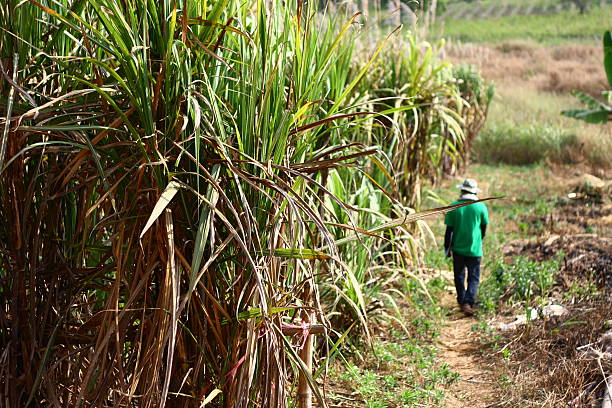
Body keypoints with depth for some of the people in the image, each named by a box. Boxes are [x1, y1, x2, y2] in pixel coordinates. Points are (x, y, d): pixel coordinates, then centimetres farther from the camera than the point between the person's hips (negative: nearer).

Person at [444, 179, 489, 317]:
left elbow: (449, 230, -4)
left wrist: (447, 248, 6)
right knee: (473, 278, 5)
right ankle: (468, 303, -12)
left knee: (459, 276, 17)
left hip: (458, 248, 1)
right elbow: (484, 229, 5)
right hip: (474, 249, -1)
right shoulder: (481, 207, -6)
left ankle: (462, 302, 27)